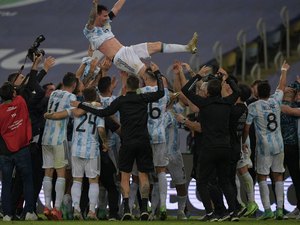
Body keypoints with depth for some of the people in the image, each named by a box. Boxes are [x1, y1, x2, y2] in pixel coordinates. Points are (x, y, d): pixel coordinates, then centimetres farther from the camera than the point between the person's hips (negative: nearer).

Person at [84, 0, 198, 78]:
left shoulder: (106, 24, 18)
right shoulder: (89, 30, -7)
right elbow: (92, 18, -28)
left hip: (127, 50, 9)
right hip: (119, 57, -9)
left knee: (157, 46, 4)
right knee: (145, 73, -21)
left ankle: (188, 48, 5)